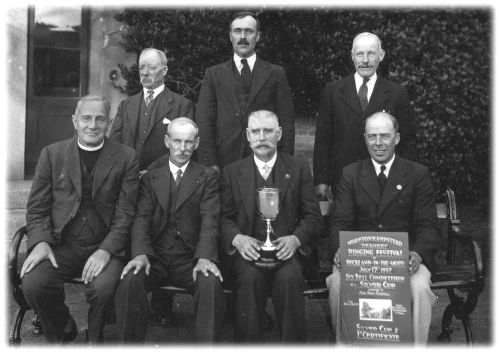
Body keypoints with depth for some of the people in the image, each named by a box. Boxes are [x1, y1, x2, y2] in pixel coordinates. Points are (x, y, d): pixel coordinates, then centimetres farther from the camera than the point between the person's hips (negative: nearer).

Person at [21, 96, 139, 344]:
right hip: (61, 245, 2)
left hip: (105, 247, -2)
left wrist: (106, 250, -15)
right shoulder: (52, 154, 9)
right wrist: (41, 242, -10)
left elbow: (125, 213, -1)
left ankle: (95, 339, 4)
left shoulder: (126, 158, 3)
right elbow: (36, 207, 8)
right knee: (32, 283, -24)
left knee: (103, 287, -30)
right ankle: (63, 331, 9)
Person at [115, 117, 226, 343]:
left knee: (211, 284, -31)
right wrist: (141, 254, -18)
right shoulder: (150, 177, 14)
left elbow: (210, 221, -3)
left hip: (191, 259, -1)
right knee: (130, 281, -28)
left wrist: (205, 257, -21)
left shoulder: (208, 177, 10)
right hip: (155, 256, 1)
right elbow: (142, 219, 2)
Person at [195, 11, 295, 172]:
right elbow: (204, 122, 2)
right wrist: (210, 164, -7)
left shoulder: (276, 73, 9)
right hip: (225, 161, 0)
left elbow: (286, 122, 5)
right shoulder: (213, 74, 9)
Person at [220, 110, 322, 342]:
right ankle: (247, 345, -16)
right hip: (247, 249, 0)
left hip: (287, 249, 0)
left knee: (289, 277, -32)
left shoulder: (299, 169, 12)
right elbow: (224, 218, 7)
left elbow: (313, 217, 6)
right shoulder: (232, 172, 13)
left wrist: (295, 238, -14)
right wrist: (237, 238, -15)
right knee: (249, 277, -32)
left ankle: (292, 346, -15)